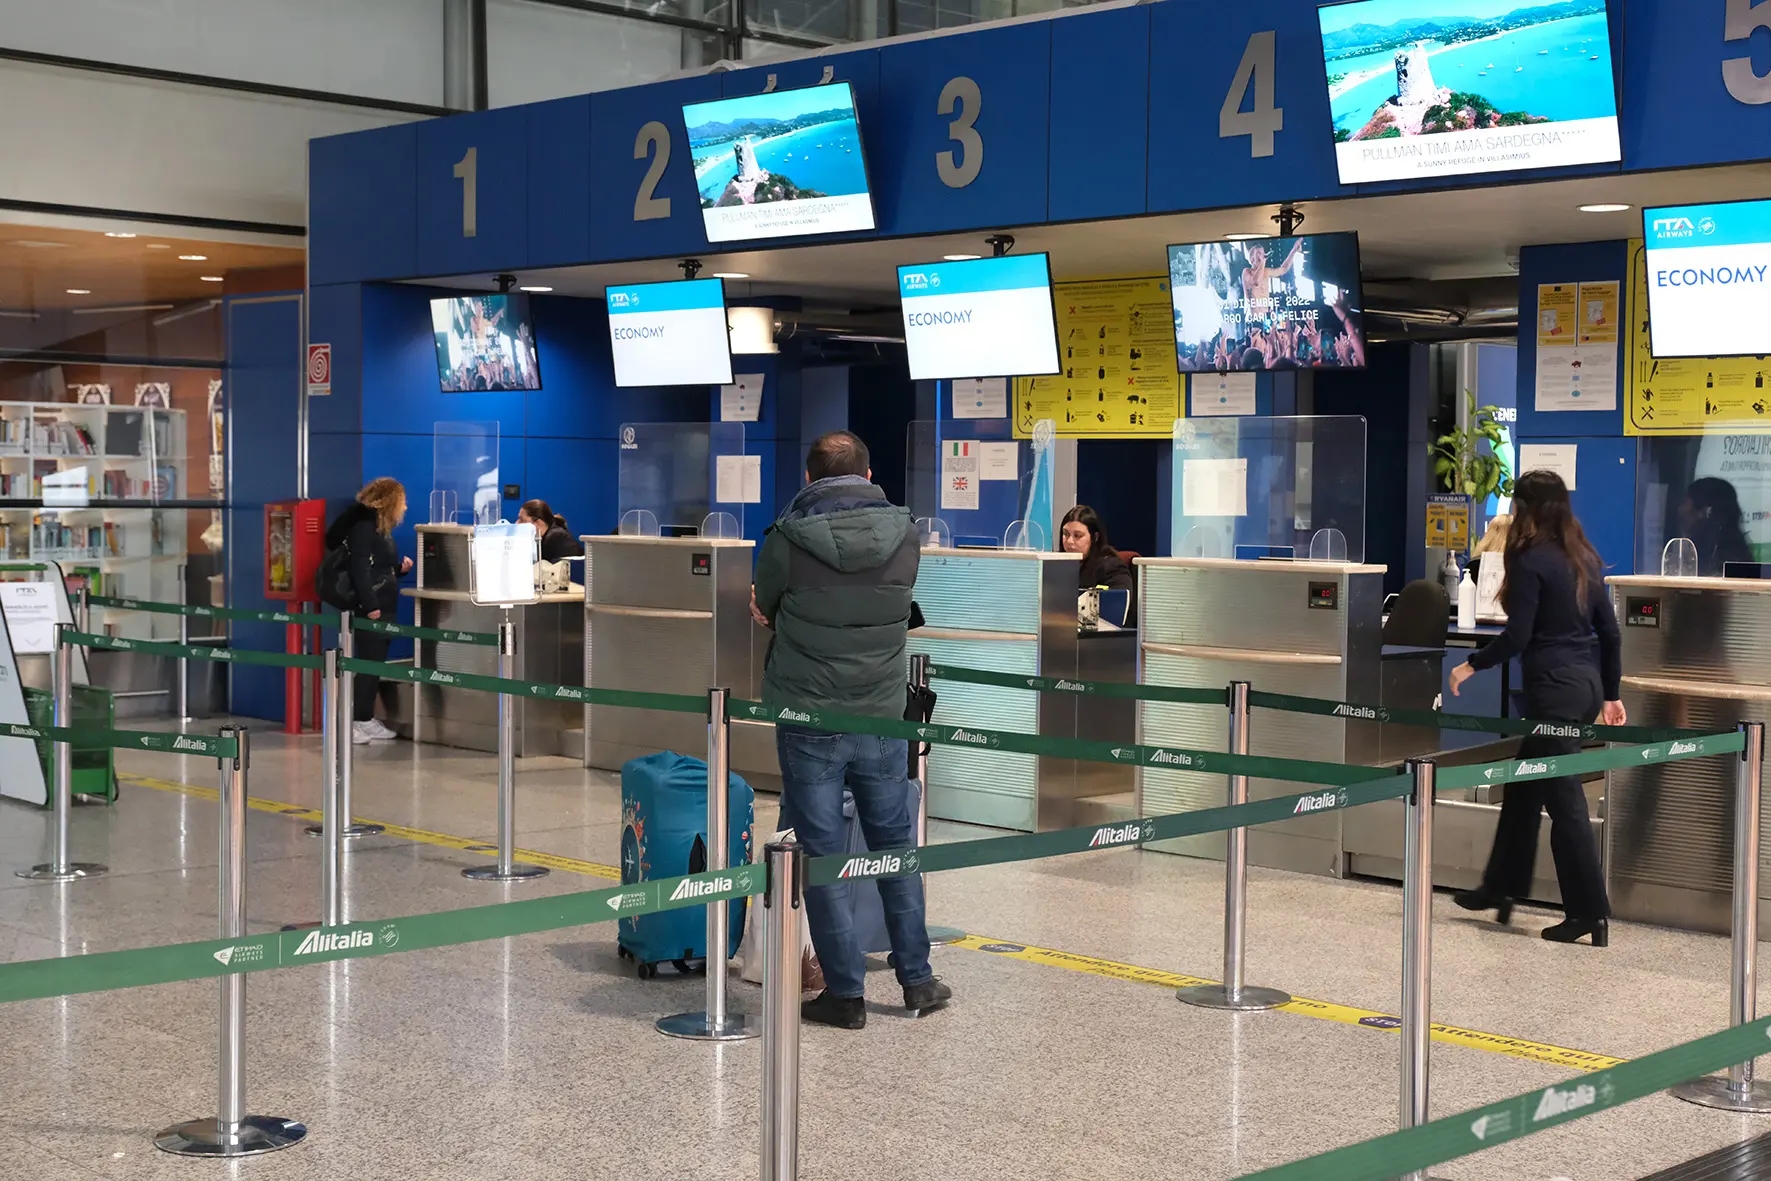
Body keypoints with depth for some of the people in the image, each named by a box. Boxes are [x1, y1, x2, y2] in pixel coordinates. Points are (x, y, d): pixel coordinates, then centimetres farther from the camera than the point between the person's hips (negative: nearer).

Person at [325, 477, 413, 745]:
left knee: (375, 663, 11)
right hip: (370, 608, -9)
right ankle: (353, 723, -6)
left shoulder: (382, 528, 17)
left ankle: (366, 719, 16)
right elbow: (360, 569, -20)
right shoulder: (363, 526, -12)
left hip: (385, 606, 9)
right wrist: (370, 604, -25)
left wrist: (400, 568, 5)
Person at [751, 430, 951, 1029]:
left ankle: (845, 992, 9)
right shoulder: (903, 534, -2)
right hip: (882, 717, 3)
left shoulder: (788, 539, -11)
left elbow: (764, 609, 5)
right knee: (895, 844, 17)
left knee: (822, 854, 6)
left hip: (808, 720, -3)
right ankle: (916, 978, 22)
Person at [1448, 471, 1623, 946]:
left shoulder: (1530, 562, -12)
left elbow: (1517, 636, -15)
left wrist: (1472, 666, -1)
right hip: (1588, 684, 9)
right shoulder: (1585, 560, 11)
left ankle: (1589, 911, 0)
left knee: (1564, 799, -3)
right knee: (1524, 785, 19)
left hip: (1555, 688, -9)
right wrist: (1611, 693, 19)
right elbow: (1610, 632, 12)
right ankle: (1502, 886, 30)